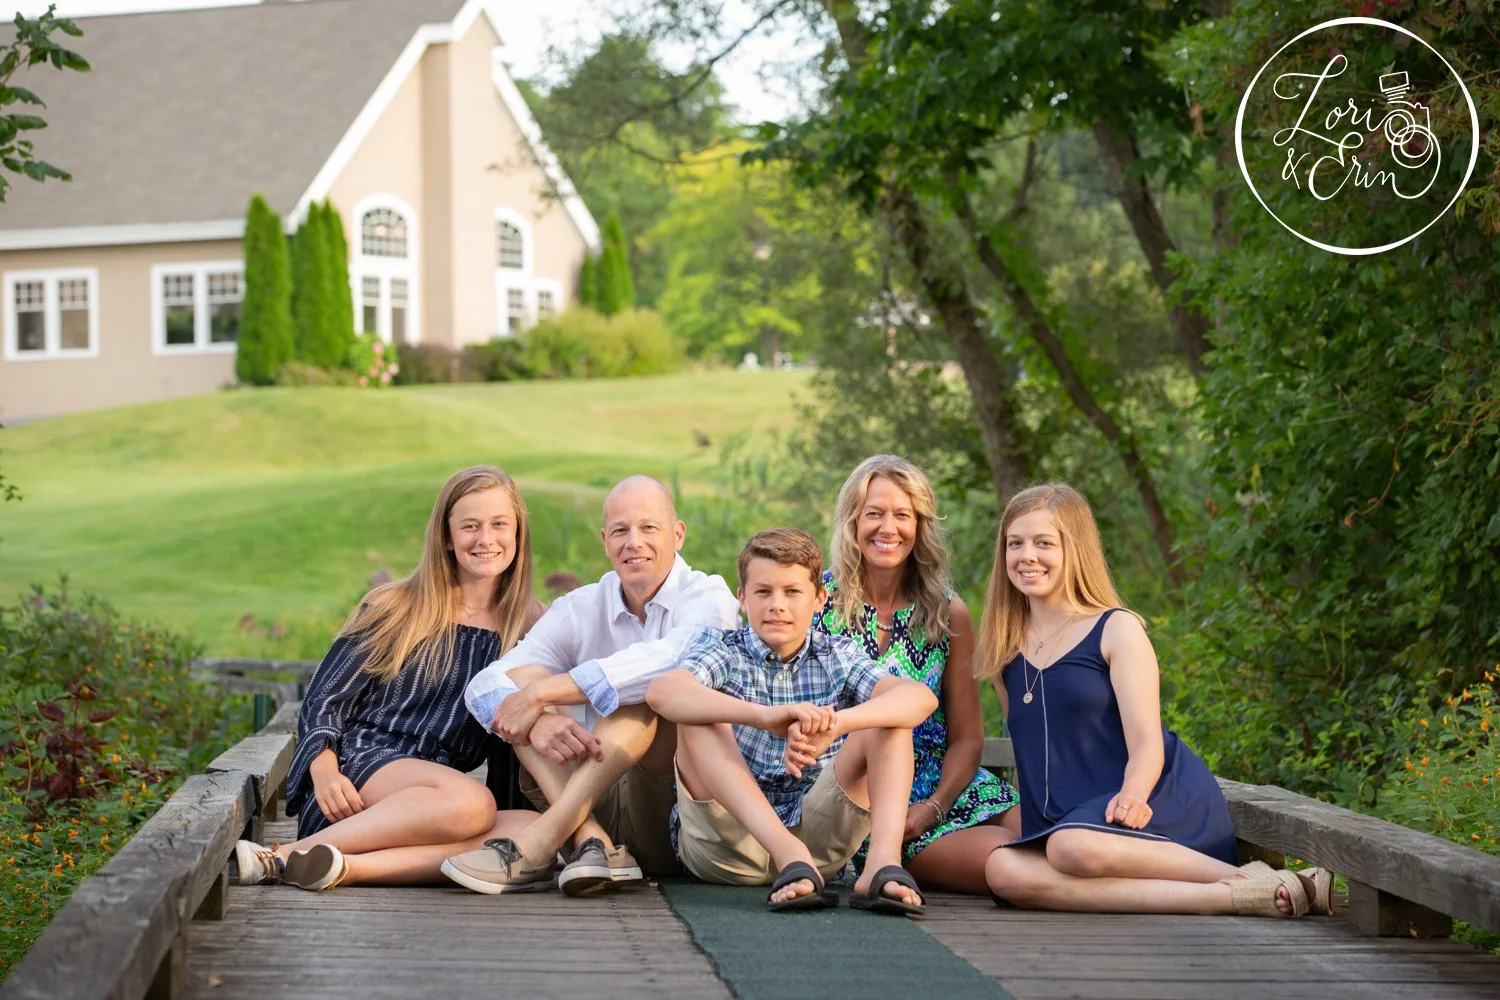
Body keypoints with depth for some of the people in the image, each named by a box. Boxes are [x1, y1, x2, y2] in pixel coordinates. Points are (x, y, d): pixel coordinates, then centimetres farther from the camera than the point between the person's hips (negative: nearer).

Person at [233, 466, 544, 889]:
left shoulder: (529, 626, 14)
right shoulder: (397, 607, 7)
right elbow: (325, 699, 5)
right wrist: (324, 771, -14)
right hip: (356, 765, -3)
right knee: (471, 802, -35)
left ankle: (342, 868, -40)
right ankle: (286, 855, -32)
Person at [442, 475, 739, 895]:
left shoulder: (708, 597, -3)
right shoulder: (579, 609, 9)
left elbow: (673, 658, -28)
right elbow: (485, 686, -5)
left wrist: (541, 693, -28)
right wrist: (538, 720, -29)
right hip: (601, 807, 4)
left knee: (644, 689, -26)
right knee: (522, 675, -10)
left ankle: (541, 840, -37)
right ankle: (591, 839, -31)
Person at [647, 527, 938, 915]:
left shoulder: (838, 656, 6)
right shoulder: (722, 648, 1)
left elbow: (921, 697, -15)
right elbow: (662, 691, -26)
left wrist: (834, 724, -37)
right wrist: (764, 716, -43)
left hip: (817, 836, 2)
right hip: (726, 841, -2)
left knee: (890, 718, -11)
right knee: (699, 718, -23)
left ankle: (883, 864, -34)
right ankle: (791, 856, -39)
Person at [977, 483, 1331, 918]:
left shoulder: (1117, 630, -1)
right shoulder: (1006, 650, 14)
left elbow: (1146, 744, -10)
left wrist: (1132, 796, -29)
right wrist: (1021, 823, 9)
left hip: (1161, 801, -5)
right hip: (1067, 822, 6)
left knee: (1076, 847, -40)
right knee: (1004, 871, -30)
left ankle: (1251, 880, -23)